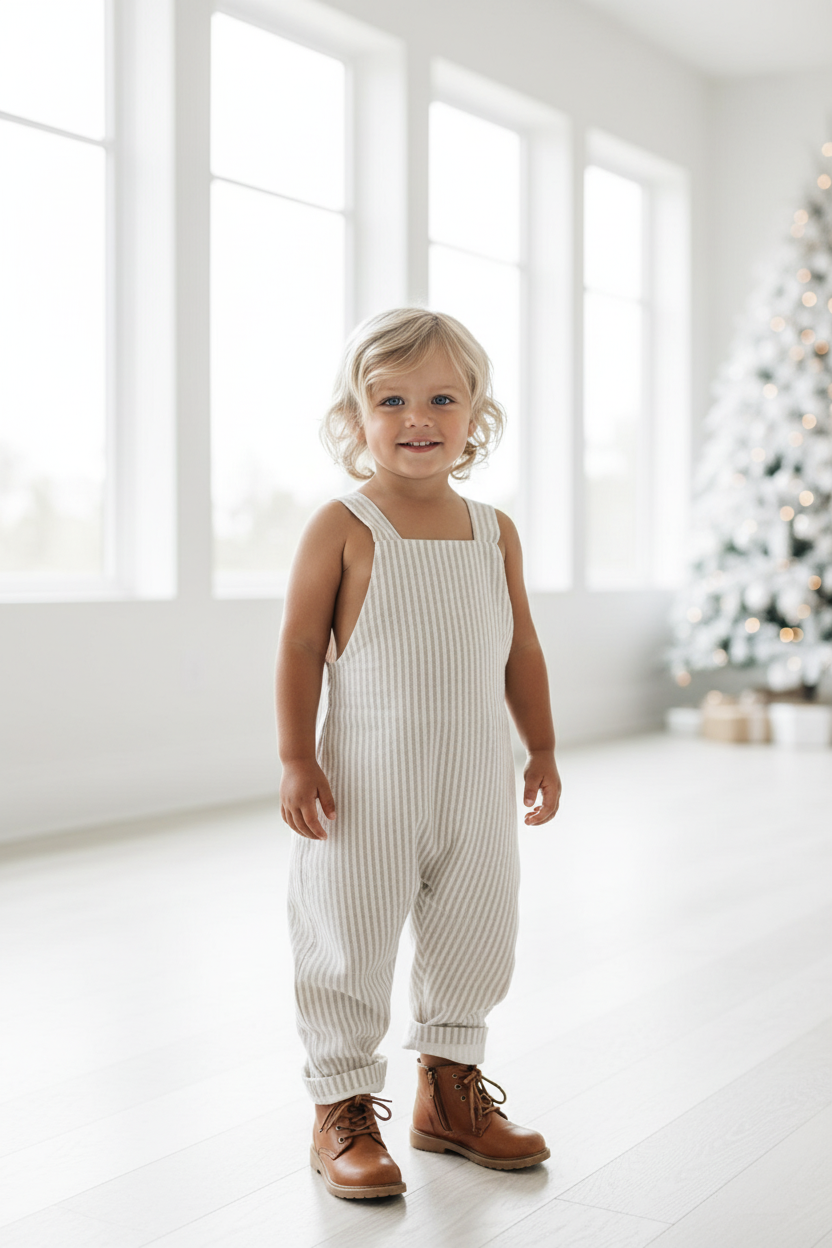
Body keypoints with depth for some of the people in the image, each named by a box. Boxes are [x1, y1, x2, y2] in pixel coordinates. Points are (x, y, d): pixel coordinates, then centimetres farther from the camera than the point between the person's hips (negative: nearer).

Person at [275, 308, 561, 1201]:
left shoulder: (494, 533, 6)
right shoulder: (343, 528, -8)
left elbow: (521, 649, 13)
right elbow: (301, 646, -8)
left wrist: (542, 749, 13)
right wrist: (297, 759, -12)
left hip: (476, 784, 5)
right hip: (368, 784, -5)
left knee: (475, 937, 13)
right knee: (352, 944, 3)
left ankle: (449, 1093, 32)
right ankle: (343, 1110, 20)